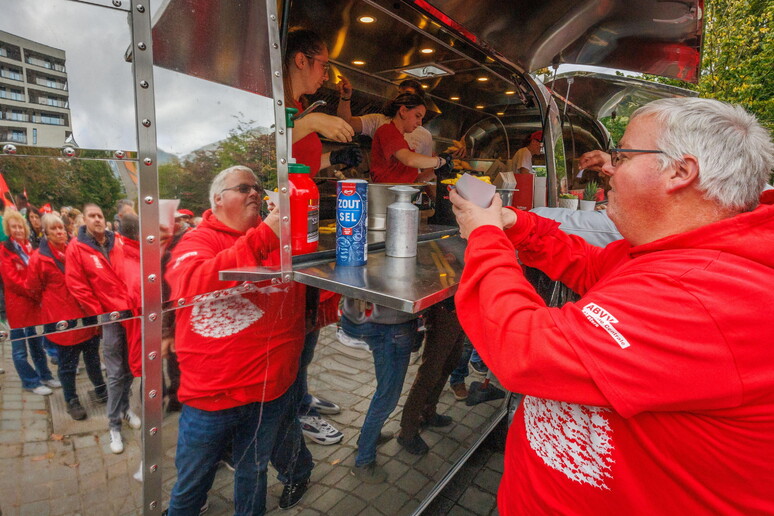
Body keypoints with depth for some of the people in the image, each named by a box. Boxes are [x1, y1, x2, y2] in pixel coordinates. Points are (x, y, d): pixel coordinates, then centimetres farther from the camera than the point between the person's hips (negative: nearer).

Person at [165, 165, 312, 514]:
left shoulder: (279, 239, 0)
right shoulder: (198, 241, -8)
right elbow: (191, 284, -28)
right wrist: (262, 239, -34)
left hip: (270, 390, 2)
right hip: (209, 394, -1)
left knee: (252, 477, 25)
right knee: (190, 486, 21)